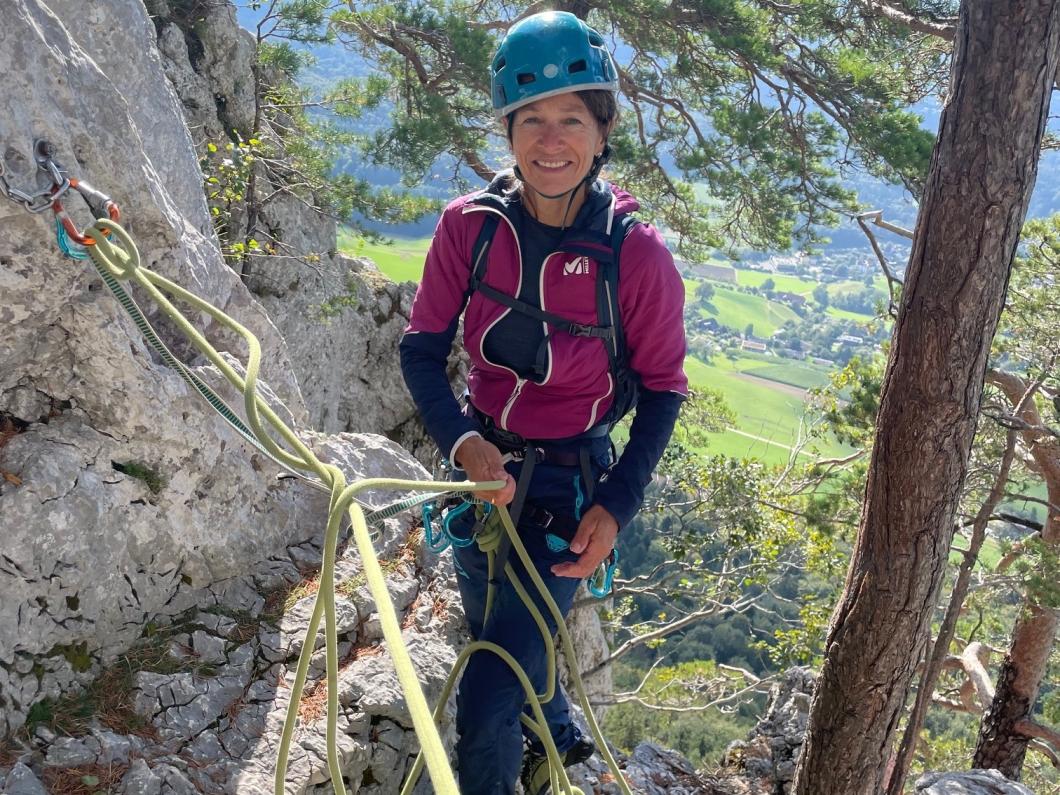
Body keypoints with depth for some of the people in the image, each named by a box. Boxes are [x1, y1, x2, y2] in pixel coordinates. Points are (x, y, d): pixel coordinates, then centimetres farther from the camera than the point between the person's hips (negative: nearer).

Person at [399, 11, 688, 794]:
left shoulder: (636, 254, -20)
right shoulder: (471, 224, -13)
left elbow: (663, 388, -9)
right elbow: (422, 346, -6)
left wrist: (617, 508, -16)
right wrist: (460, 438, -23)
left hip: (569, 490, -4)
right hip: (483, 470, 5)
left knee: (484, 706, -9)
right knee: (501, 642, 28)